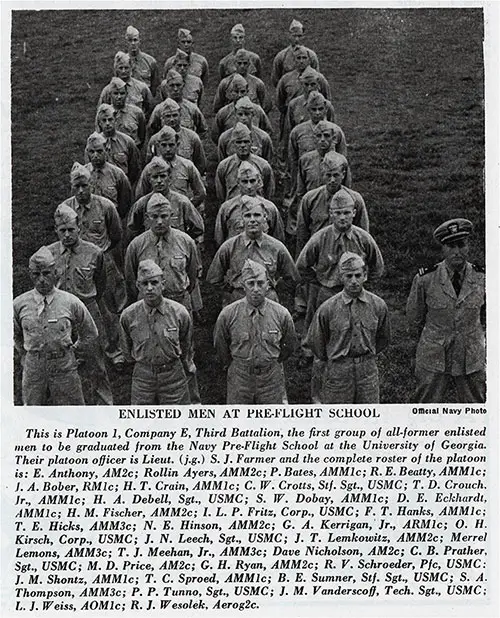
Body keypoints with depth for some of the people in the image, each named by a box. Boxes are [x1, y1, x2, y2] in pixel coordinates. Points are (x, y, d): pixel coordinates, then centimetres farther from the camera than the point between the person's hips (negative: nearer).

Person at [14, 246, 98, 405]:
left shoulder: (71, 302, -5)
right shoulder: (19, 304, -1)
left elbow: (90, 333, 10)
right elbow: (14, 335, 18)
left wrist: (73, 354, 9)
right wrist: (24, 357, 12)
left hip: (64, 368, -1)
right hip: (33, 368, 1)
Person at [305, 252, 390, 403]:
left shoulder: (378, 305, -3)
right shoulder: (328, 308, -11)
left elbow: (383, 339, 14)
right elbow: (314, 341, 3)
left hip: (368, 369, 2)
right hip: (337, 370, -2)